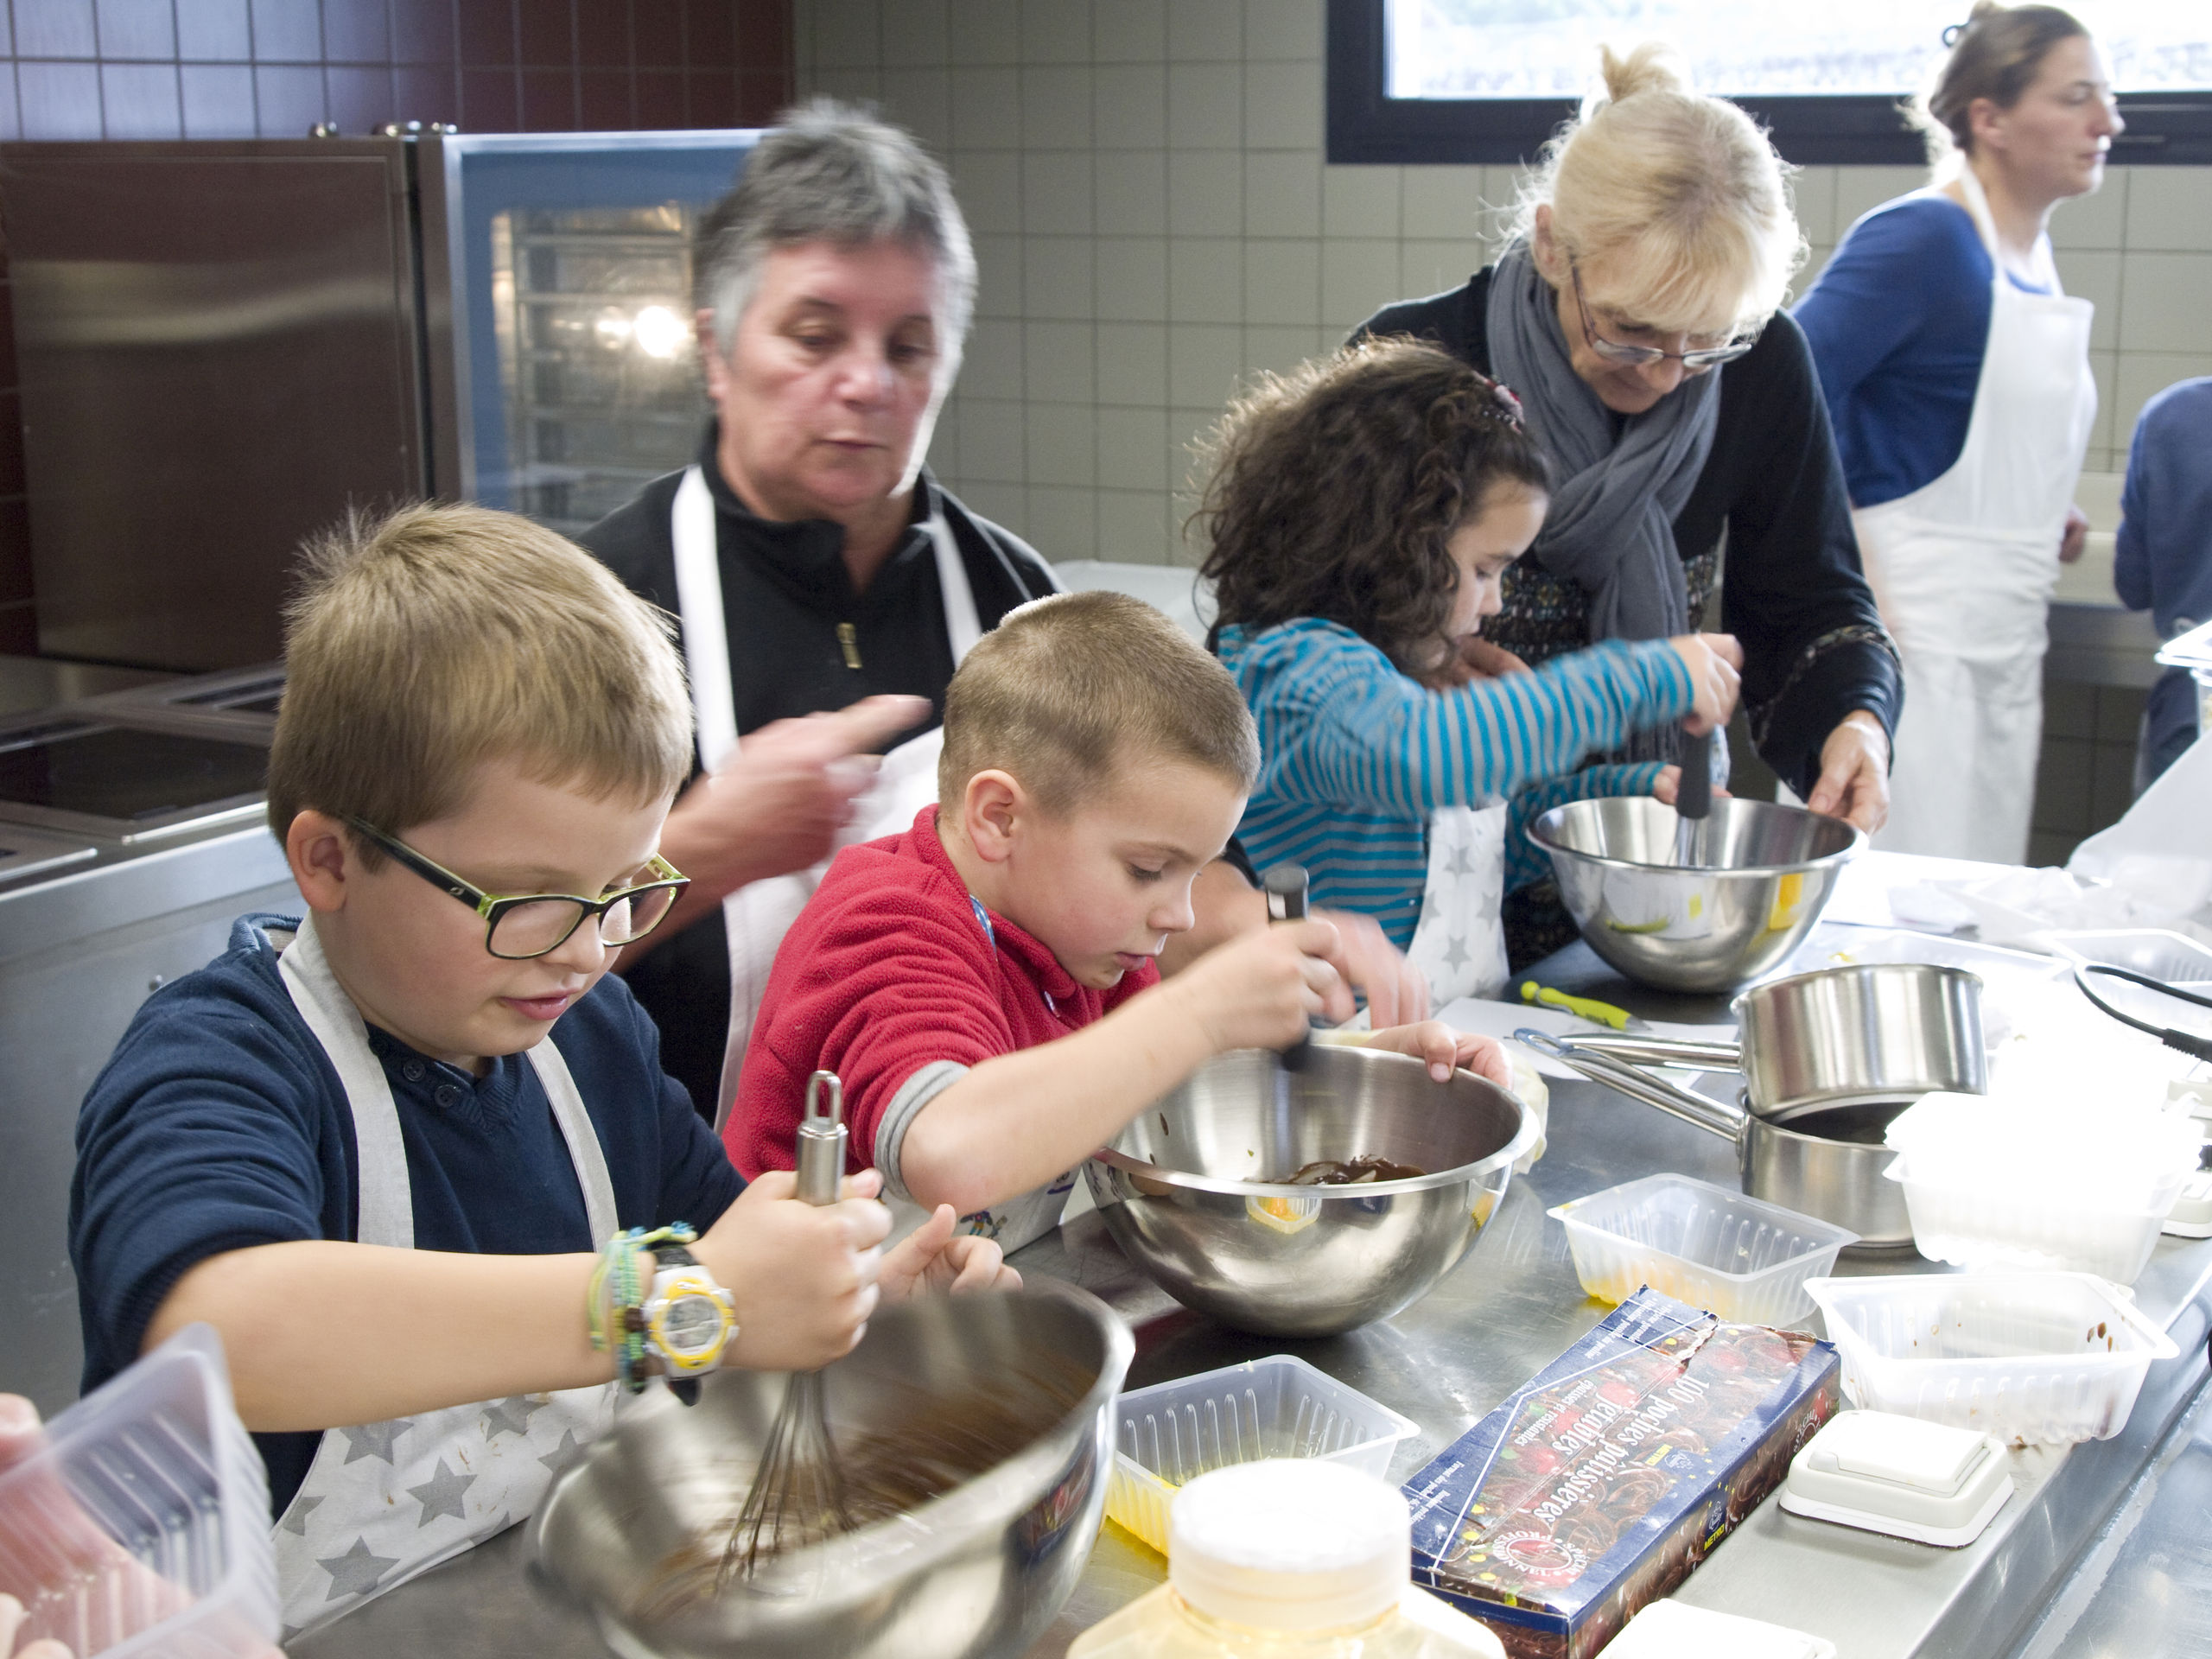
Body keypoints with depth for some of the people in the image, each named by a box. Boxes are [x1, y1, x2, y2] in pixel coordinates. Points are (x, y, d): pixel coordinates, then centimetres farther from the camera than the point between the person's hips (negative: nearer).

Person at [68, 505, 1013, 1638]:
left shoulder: (589, 1034, 7)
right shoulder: (216, 1065, -15)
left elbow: (718, 1237, 22)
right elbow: (221, 1331, -35)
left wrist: (863, 1292, 0)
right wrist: (684, 1305, -35)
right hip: (312, 1634, -5)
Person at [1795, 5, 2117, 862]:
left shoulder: (2033, 257, 14)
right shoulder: (1922, 237, -12)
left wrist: (2039, 519, 8)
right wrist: (1855, 590, -19)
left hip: (2005, 639, 9)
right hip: (1911, 631, -9)